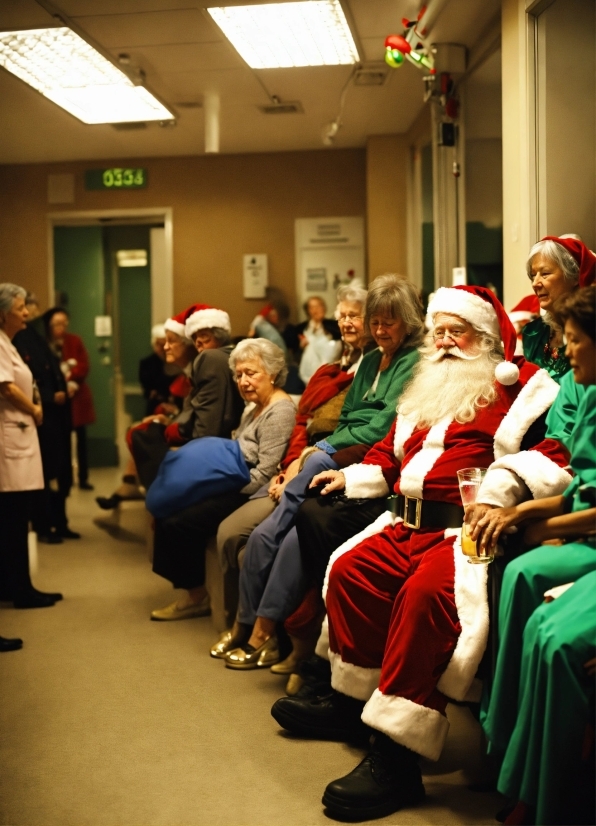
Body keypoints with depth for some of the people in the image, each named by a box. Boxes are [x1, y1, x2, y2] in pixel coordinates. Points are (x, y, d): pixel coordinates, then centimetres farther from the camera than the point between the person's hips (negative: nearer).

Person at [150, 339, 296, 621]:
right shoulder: (254, 407, 15)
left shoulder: (279, 412, -17)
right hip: (232, 488, 10)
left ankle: (197, 595, 3)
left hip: (249, 496, -10)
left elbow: (263, 475, -22)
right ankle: (191, 591, 8)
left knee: (177, 521, -15)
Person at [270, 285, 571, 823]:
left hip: (465, 527, -9)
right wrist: (351, 477, 22)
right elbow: (394, 452, 34)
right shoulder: (428, 389, 26)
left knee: (424, 592, -31)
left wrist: (499, 488, -25)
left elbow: (549, 447, -13)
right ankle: (353, 701, 12)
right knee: (350, 568, -3)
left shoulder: (514, 384, 1)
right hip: (408, 524, 9)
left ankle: (396, 757, -28)